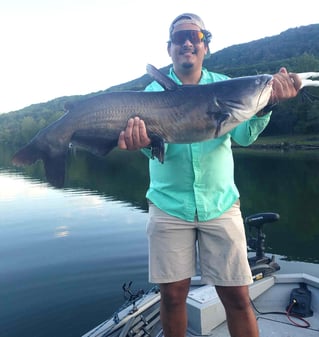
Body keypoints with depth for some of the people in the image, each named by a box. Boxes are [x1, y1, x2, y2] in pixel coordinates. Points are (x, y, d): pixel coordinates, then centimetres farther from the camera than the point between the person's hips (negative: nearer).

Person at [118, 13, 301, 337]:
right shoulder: (155, 91, 3)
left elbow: (243, 135, -10)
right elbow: (155, 144, -13)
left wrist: (264, 103, -30)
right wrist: (144, 139, -36)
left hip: (221, 204, 1)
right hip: (169, 205, 0)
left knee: (237, 296, 4)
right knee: (172, 294, 7)